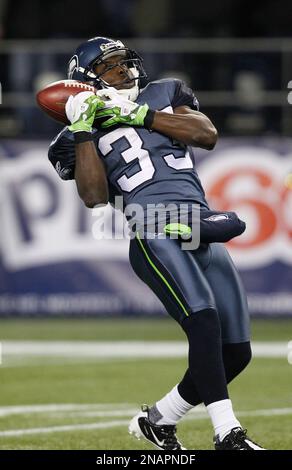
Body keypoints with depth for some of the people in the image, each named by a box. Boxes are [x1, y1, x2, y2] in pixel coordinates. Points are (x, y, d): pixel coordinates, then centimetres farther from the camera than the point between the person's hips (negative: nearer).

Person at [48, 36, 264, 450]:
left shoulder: (165, 94, 24)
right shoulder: (78, 137, 13)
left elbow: (208, 135, 6)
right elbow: (95, 198, -3)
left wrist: (139, 114, 1)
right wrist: (84, 129, -5)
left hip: (204, 228, 5)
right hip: (154, 231, -5)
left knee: (236, 352, 1)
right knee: (203, 318, -28)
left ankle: (157, 418, 17)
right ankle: (228, 433, -29)